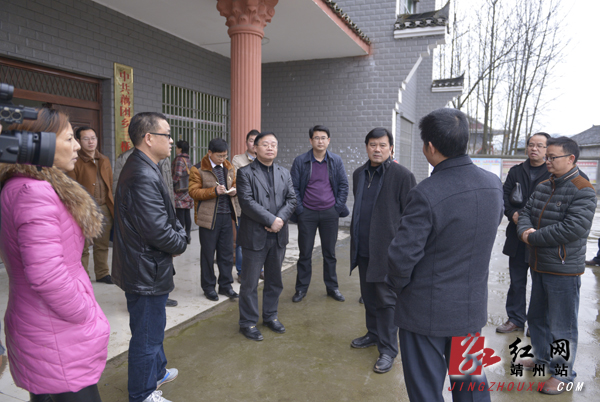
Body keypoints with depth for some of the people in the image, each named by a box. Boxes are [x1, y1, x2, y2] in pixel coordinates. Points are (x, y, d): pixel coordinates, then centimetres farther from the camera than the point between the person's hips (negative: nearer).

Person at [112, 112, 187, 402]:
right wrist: (180, 245, -11)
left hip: (144, 267, 11)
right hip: (146, 272, -11)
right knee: (147, 335, 8)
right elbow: (157, 229, -29)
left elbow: (167, 215, 12)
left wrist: (179, 234, -3)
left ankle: (156, 371, 48)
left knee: (153, 327, 28)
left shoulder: (142, 169, 8)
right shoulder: (143, 176, -27)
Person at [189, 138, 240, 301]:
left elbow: (235, 184, 22)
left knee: (227, 252, 10)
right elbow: (194, 192, -10)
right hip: (208, 217, -4)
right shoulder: (198, 169, -5)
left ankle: (225, 285, 23)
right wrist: (214, 191, -22)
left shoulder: (229, 168, 12)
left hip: (226, 215, 5)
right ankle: (208, 287, 20)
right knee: (208, 254, 6)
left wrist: (234, 190, -2)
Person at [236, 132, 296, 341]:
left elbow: (291, 199, 4)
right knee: (250, 283, 5)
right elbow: (247, 202, -15)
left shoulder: (284, 173, 12)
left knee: (274, 280, 16)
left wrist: (281, 218, -13)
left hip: (278, 236, 5)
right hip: (255, 236, -5)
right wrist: (270, 220, -18)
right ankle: (248, 322, 19)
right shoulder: (245, 172, -5)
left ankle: (270, 316, 33)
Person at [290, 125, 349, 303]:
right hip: (307, 213, -1)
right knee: (305, 253, 7)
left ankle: (332, 287, 23)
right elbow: (294, 187, -1)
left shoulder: (336, 161, 2)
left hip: (330, 214, 1)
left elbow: (343, 185, 6)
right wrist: (299, 209, -7)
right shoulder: (300, 161, -2)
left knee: (330, 253, 11)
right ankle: (301, 288, 20)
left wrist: (338, 206, -2)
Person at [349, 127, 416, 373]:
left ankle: (388, 350, 14)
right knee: (368, 297, 18)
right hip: (363, 249, 7)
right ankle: (373, 334, 37)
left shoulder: (402, 175, -11)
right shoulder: (359, 174, 10)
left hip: (388, 250, -6)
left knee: (386, 301, 2)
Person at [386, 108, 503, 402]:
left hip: (427, 311, -6)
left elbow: (402, 255, -24)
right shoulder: (493, 184, -5)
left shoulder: (426, 194, -27)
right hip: (472, 306, 6)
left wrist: (397, 284, -3)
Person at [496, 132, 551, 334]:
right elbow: (504, 196, 9)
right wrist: (513, 214, -9)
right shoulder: (515, 171, 10)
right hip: (517, 236, 4)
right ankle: (516, 319, 26)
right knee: (517, 280, 13)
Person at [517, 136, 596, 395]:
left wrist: (533, 238, -18)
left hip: (563, 270, -8)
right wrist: (525, 230, -13)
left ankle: (563, 373, 21)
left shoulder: (583, 191, -15)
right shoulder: (543, 187, 10)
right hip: (538, 266, 8)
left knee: (562, 326, 4)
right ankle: (542, 359, 40)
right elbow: (526, 213, 10)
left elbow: (574, 228, -25)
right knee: (537, 317, 21)